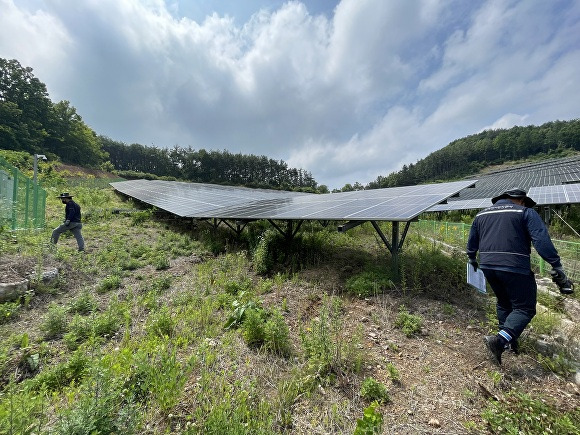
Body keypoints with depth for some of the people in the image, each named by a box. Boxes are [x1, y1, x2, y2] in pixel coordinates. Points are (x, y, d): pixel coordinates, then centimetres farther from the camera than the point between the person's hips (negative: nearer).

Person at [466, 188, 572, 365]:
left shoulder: (482, 214, 16)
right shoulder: (526, 212, 2)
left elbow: (471, 242, 22)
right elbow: (542, 241, -11)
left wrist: (472, 260, 36)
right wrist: (557, 266, -10)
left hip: (487, 266, 6)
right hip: (514, 268, -5)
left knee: (504, 303, 24)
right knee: (524, 308, 4)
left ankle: (508, 339, 33)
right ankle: (500, 340, -12)